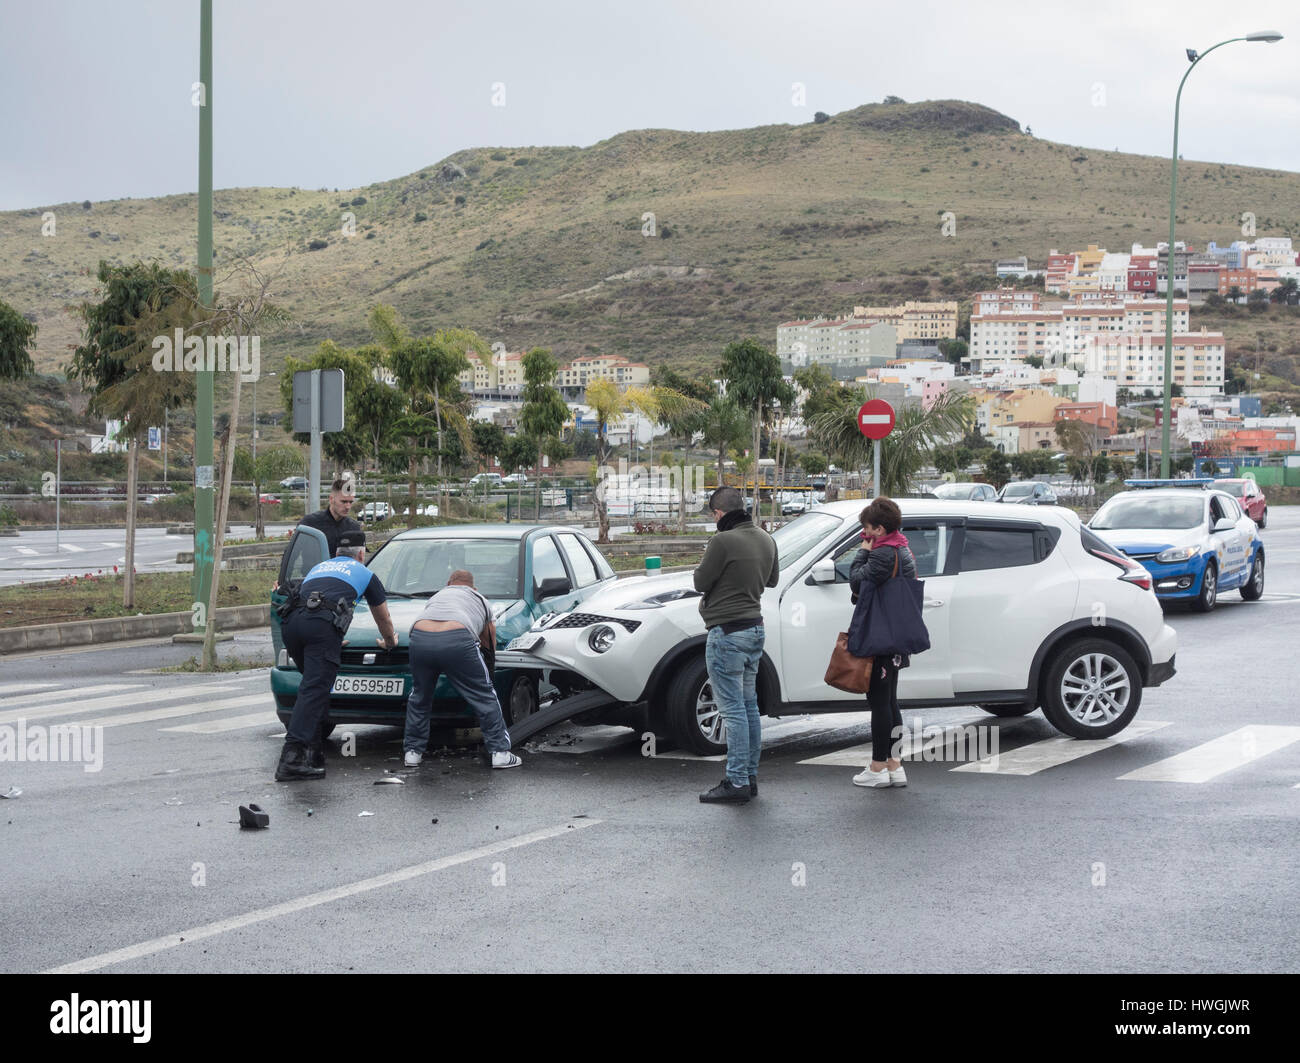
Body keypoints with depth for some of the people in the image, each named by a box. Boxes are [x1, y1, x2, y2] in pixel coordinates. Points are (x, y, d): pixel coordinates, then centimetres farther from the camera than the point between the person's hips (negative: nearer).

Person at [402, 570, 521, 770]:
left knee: (419, 697, 23)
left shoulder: (437, 595, 39)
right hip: (457, 641, -3)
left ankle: (412, 752, 24)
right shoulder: (481, 601, 33)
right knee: (485, 697, 9)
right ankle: (500, 752, 8)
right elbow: (490, 646, 38)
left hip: (420, 638, 3)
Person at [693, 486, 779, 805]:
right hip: (755, 627, 9)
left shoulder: (723, 541, -19)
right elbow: (772, 579, 22)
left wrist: (706, 560, 6)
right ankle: (750, 776, 19)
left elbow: (701, 581, -10)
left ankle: (737, 782, -5)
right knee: (749, 706, 14)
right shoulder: (765, 539, 8)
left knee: (733, 709, -6)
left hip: (727, 633, -9)